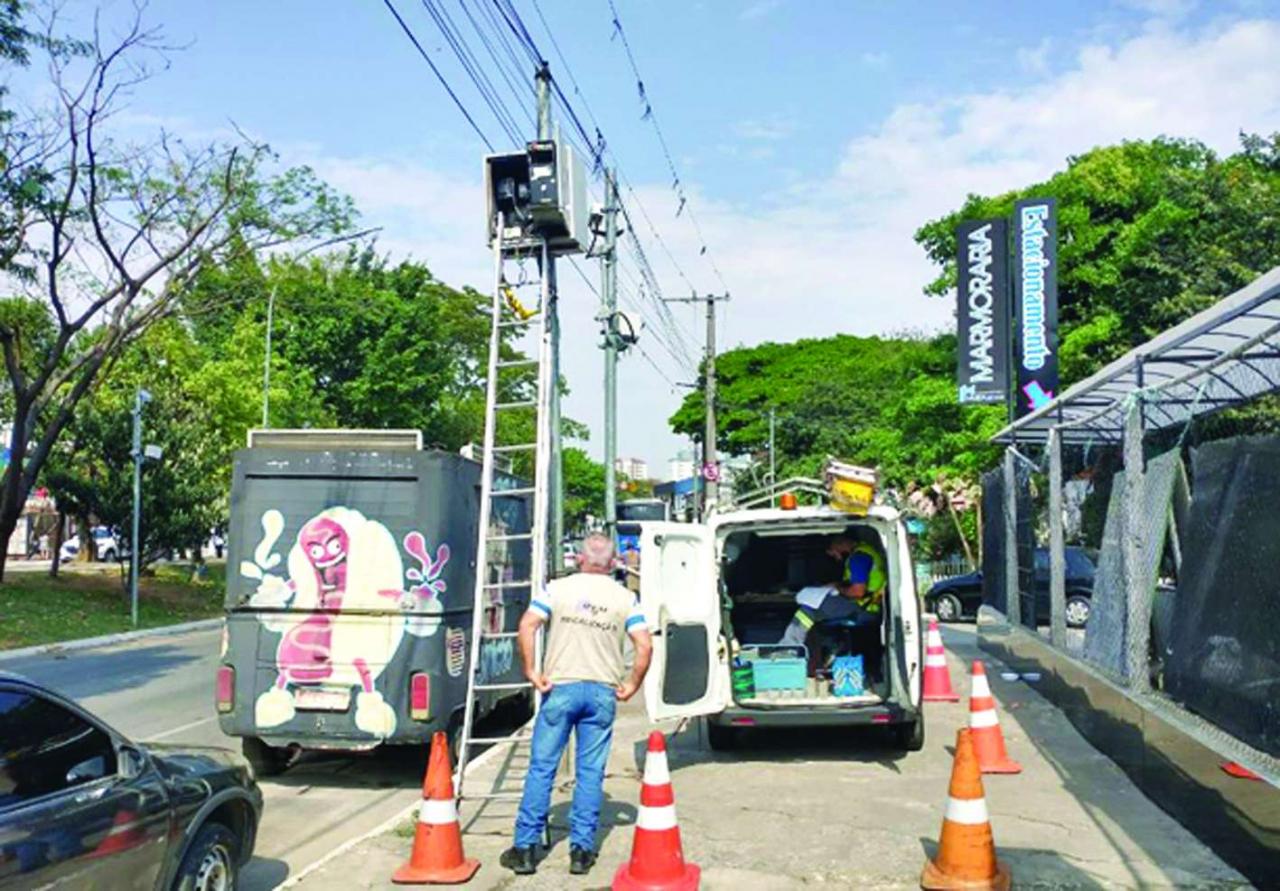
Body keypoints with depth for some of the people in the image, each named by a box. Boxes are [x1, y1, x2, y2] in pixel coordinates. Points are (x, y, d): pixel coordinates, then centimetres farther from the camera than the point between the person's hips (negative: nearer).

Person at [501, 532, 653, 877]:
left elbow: (527, 625, -11)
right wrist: (632, 685, 4)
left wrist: (531, 671, -6)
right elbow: (645, 646, -5)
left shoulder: (557, 588, 1)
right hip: (602, 692, 1)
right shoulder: (624, 598, 4)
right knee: (591, 772, 8)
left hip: (560, 688, -1)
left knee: (541, 768, 6)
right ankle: (582, 850, 11)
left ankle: (525, 848, 10)